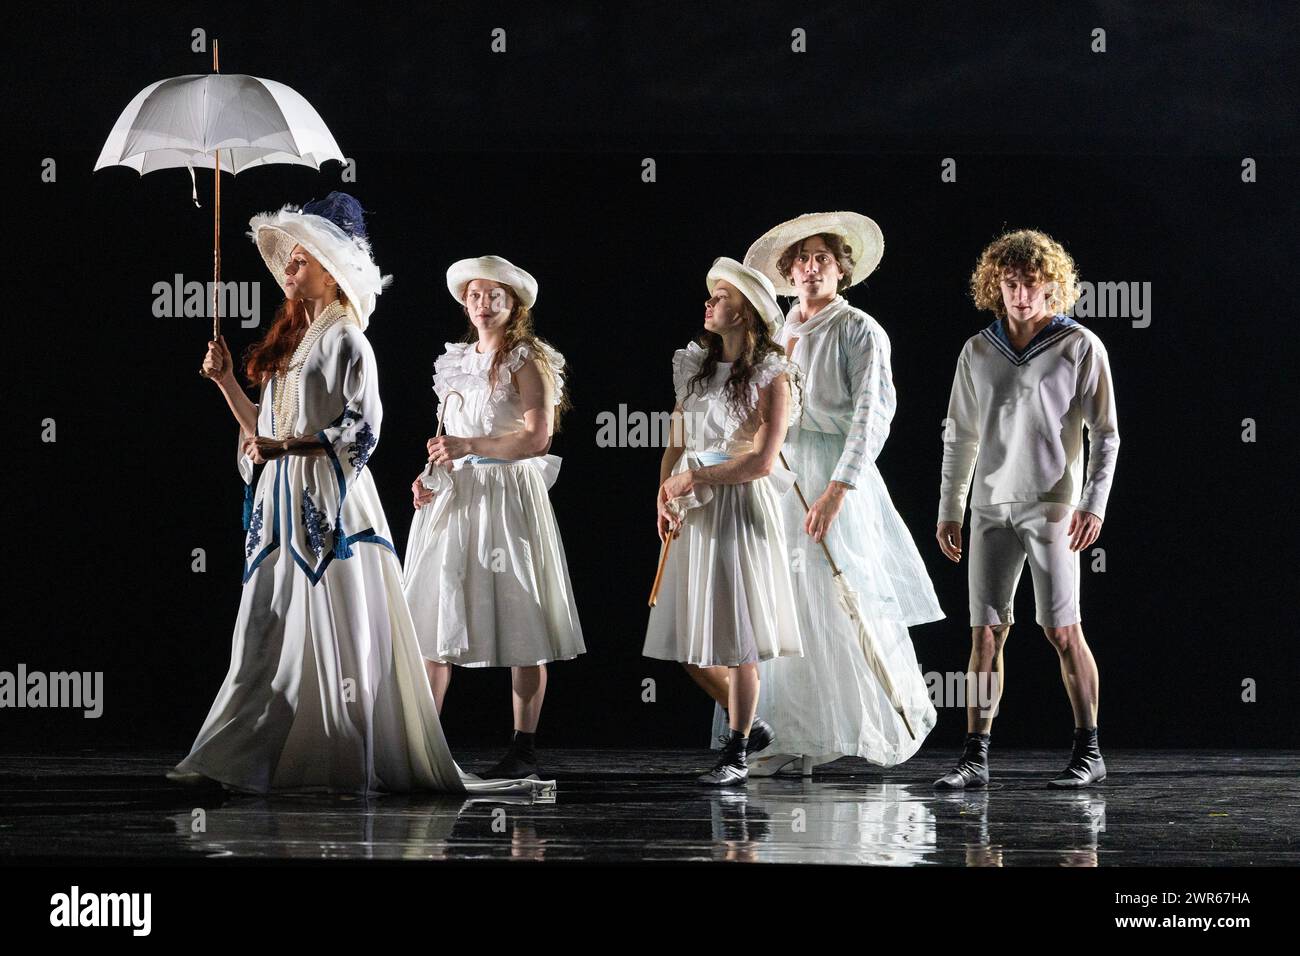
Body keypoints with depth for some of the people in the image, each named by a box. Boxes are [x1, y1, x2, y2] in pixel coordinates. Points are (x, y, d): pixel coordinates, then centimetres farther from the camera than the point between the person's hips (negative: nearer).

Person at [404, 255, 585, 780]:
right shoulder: (456, 362, 17)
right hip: (452, 500, 6)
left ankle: (524, 750, -2)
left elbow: (537, 437, -14)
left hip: (508, 496, -6)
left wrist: (470, 446, -21)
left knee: (518, 620, -5)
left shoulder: (527, 362, -3)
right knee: (431, 618, 1)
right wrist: (429, 476, 6)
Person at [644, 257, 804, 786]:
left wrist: (694, 477, -12)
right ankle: (748, 726, 26)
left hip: (742, 508, -7)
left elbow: (762, 461, -14)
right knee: (688, 643, 7)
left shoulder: (771, 377, -7)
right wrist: (665, 494, -4)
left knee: (737, 638, -4)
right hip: (695, 514, 7)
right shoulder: (695, 367, 12)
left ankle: (736, 753, 4)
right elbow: (676, 444, 12)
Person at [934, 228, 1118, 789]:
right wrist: (948, 510, 13)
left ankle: (1089, 751, 5)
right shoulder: (978, 352, 10)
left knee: (1061, 629, -4)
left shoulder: (1080, 347, -1)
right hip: (991, 507, 4)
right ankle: (975, 757, 2)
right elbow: (960, 435, 16)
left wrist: (1094, 504, -10)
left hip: (1051, 506, -4)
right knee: (985, 632, 1)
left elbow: (1104, 433, -1)